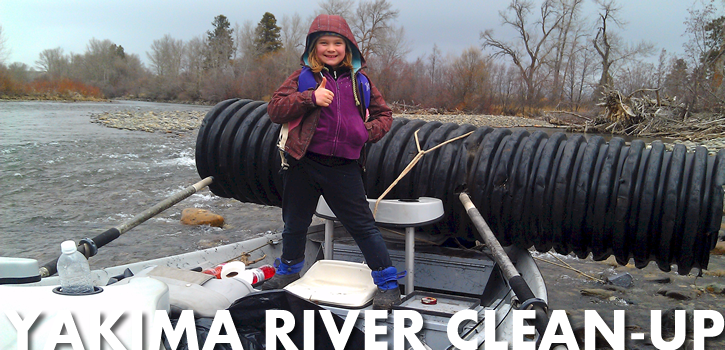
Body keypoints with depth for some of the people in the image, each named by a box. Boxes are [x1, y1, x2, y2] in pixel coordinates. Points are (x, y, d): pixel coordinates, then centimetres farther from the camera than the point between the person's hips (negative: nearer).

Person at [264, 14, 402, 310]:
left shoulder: (359, 81, 8)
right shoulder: (303, 77, 3)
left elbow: (384, 113, 17)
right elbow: (275, 110, -4)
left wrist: (370, 130, -5)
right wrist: (310, 98, -18)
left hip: (344, 167, 0)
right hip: (304, 163, 1)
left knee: (362, 224, 2)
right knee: (295, 223, 17)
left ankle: (387, 283, 14)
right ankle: (289, 269, 43)